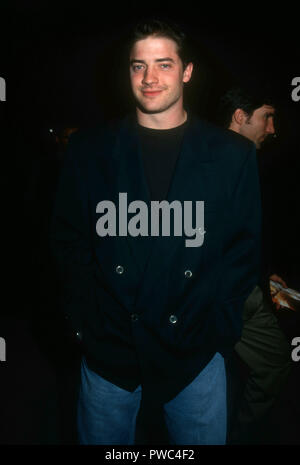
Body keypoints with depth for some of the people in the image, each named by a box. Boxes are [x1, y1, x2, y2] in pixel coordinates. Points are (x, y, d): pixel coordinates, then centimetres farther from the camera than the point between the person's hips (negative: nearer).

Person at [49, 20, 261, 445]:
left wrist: (220, 326, -5)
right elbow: (69, 241, 2)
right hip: (108, 349, 1)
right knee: (102, 439, 19)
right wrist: (85, 322, -3)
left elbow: (245, 248, 1)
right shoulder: (90, 149, -1)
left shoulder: (233, 154, -2)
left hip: (196, 352, 0)